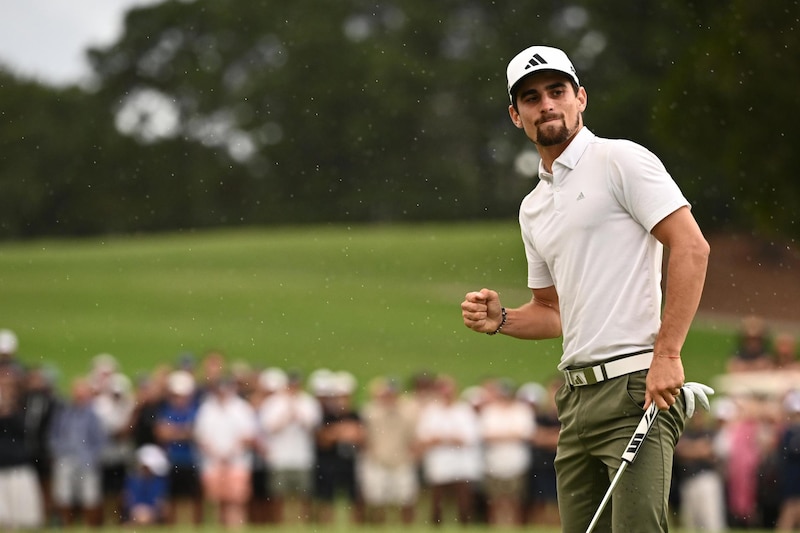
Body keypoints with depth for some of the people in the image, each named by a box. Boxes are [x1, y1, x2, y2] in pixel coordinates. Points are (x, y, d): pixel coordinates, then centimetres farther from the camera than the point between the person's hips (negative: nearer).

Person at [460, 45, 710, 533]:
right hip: (576, 396, 8)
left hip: (638, 386, -8)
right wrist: (500, 320, 9)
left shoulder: (621, 160, -2)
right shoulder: (533, 208, 22)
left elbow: (691, 247, -11)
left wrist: (667, 354, -17)